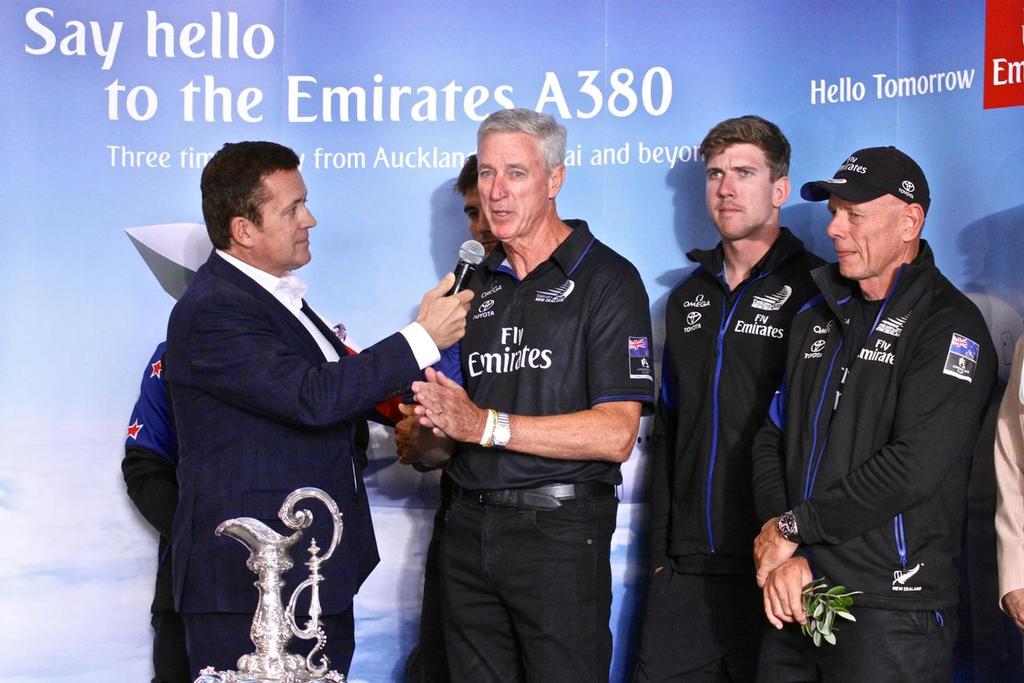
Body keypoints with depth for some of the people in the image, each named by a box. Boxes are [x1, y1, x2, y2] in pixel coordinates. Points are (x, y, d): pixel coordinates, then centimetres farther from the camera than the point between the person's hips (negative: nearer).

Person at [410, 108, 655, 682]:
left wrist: (486, 425, -19)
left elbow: (615, 435, -16)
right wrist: (431, 421, -6)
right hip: (470, 526, 6)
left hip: (559, 528, -6)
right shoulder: (477, 285, 15)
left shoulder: (607, 279, -6)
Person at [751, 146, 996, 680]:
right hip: (795, 599, 6)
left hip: (894, 610, -6)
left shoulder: (949, 325, -8)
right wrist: (779, 555, -6)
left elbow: (913, 468, -19)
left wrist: (793, 526, -12)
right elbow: (771, 441, 9)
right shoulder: (816, 316, 14)